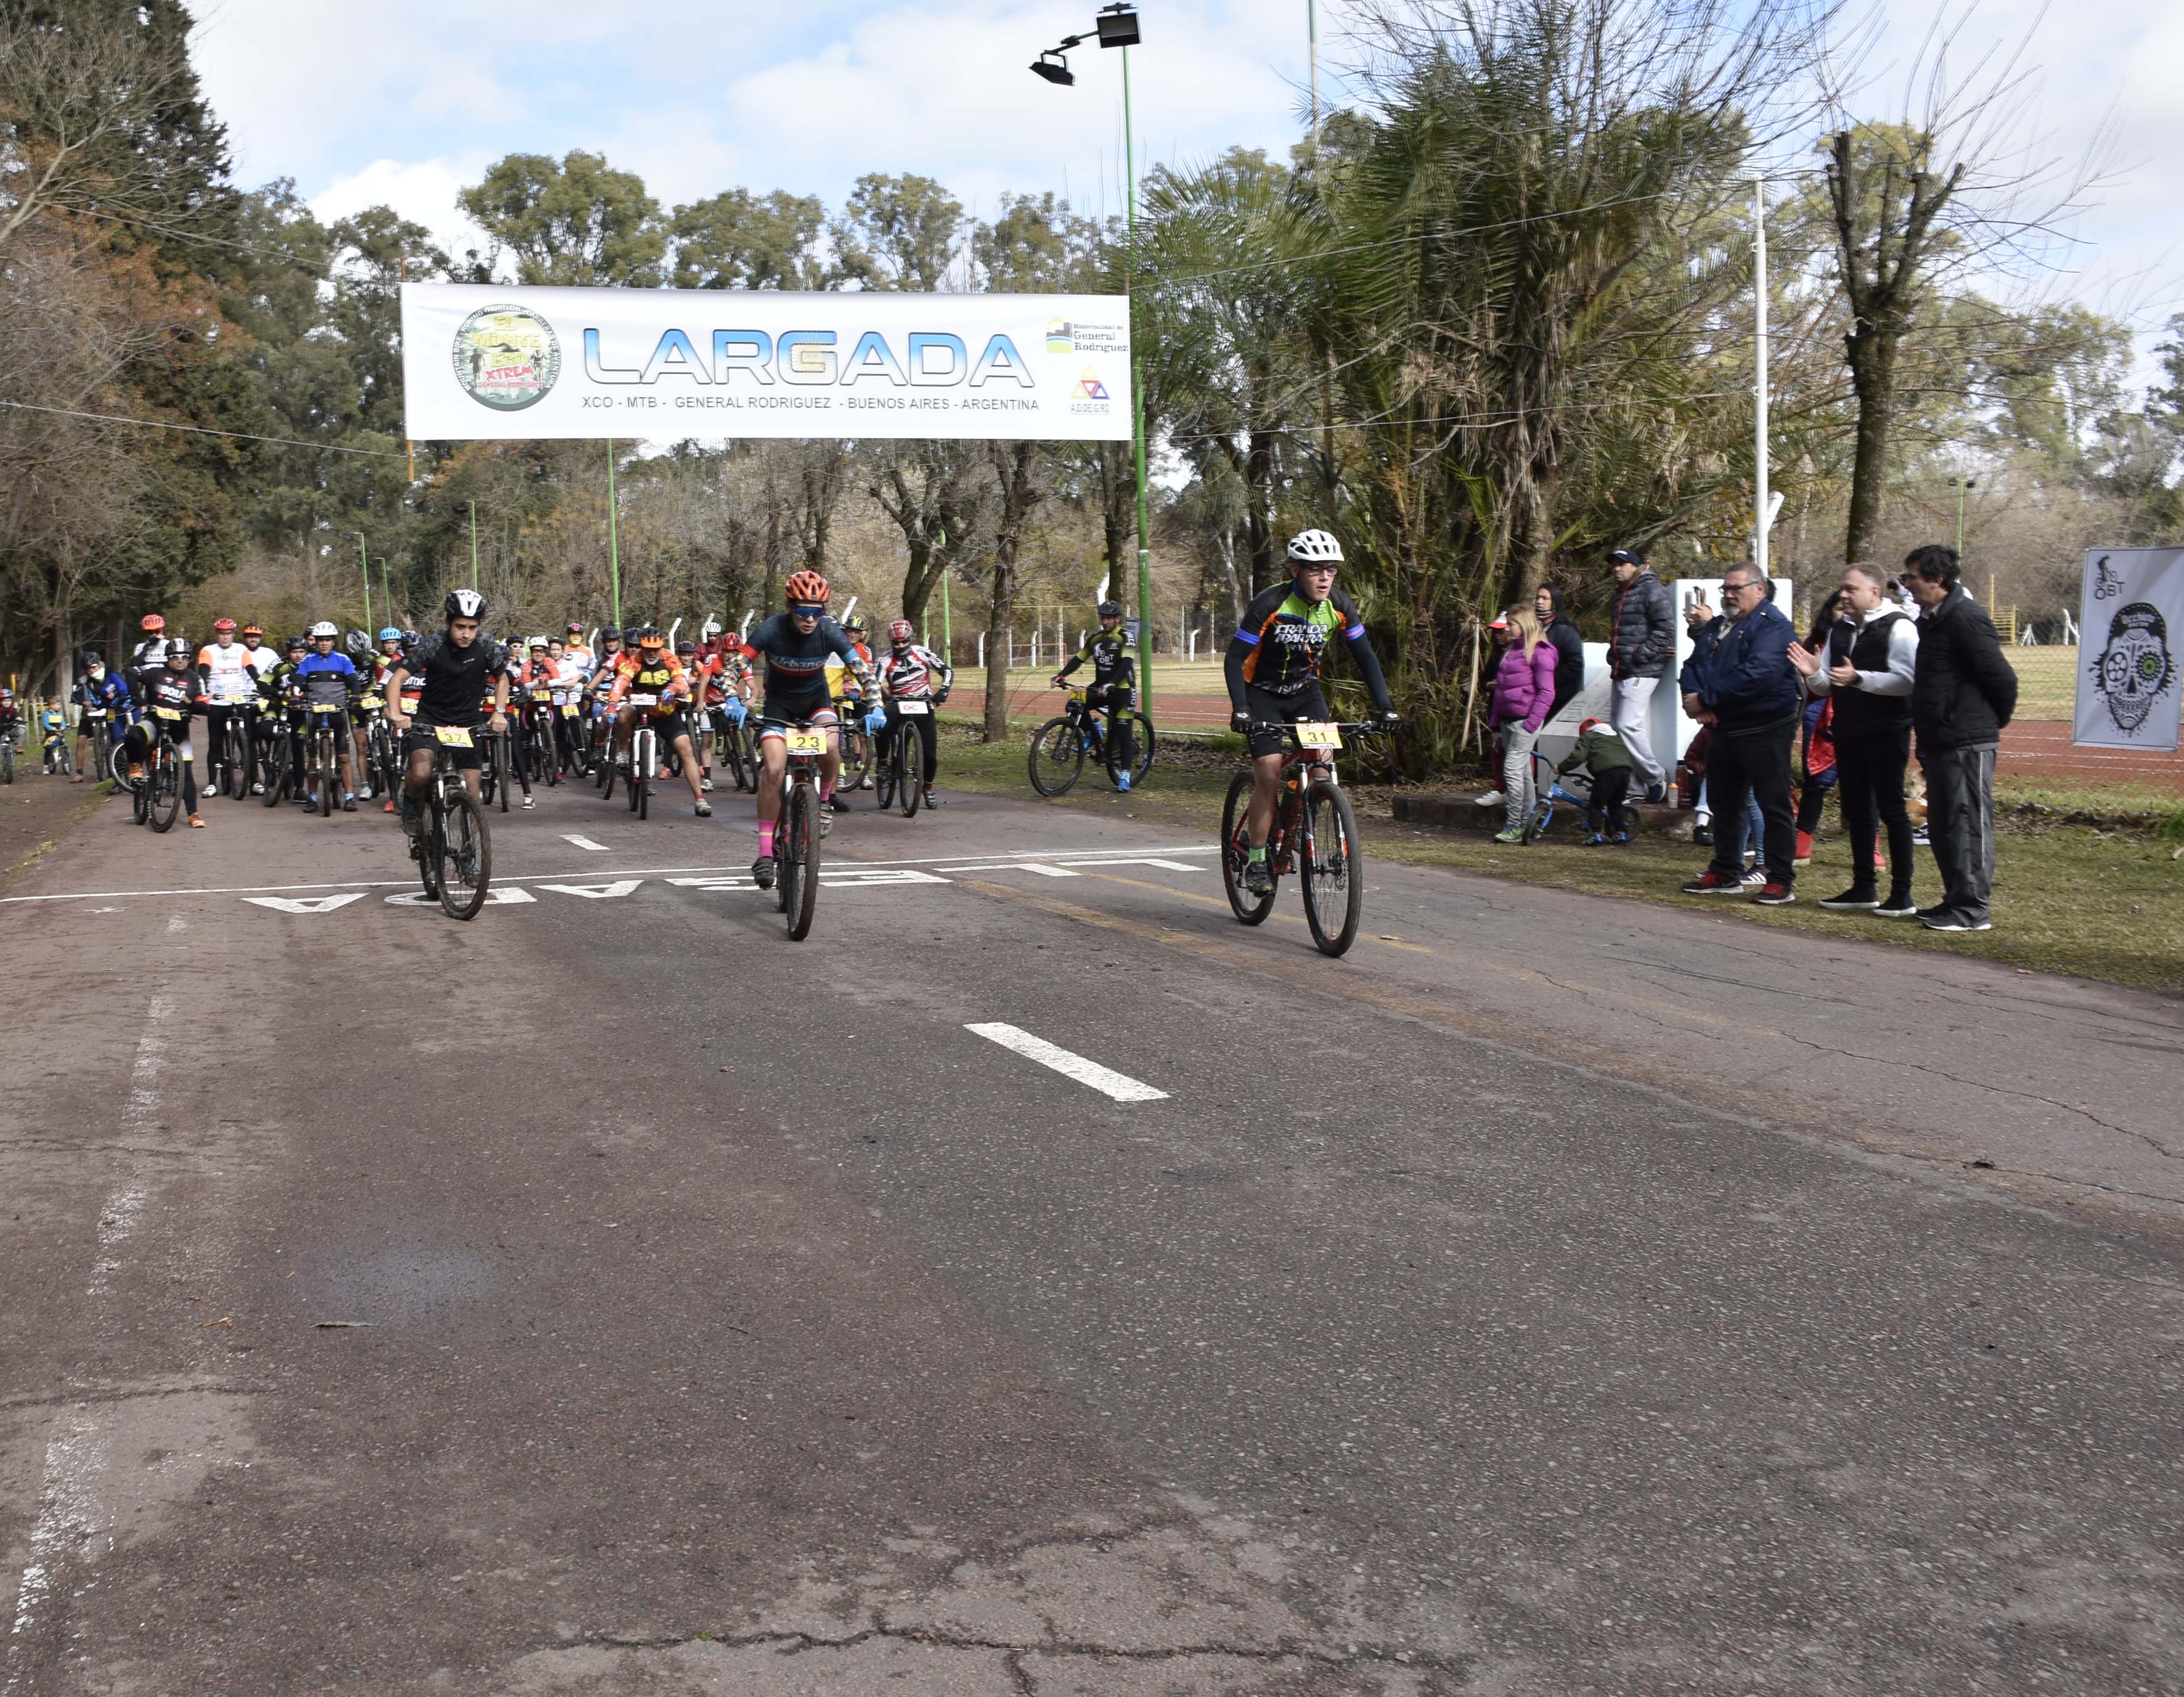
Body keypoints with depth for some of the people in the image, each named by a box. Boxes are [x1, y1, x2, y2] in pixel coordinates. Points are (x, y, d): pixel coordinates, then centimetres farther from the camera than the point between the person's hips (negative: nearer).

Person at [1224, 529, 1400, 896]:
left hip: (1304, 691, 4)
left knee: (1322, 758, -18)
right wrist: (1240, 709, -37)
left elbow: (1365, 657, -5)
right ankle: (1256, 859, -4)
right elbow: (1234, 659, -24)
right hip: (1262, 693, -4)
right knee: (1269, 773, -16)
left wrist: (1385, 707, -16)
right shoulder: (1270, 604, -25)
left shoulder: (1339, 606, -12)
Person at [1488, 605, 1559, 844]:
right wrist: (1494, 721, 20)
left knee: (1513, 770, -12)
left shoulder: (1540, 652, -9)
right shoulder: (1511, 651, 19)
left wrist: (1532, 721, -19)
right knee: (1523, 772, 12)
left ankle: (1513, 826, -10)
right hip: (1507, 720, 9)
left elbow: (1546, 692, -14)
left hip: (1525, 720, -9)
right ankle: (1526, 822, 17)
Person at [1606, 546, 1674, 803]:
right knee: (1617, 724, 9)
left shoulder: (1652, 589, -9)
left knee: (1628, 725, -18)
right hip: (1623, 671, 10)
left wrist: (1640, 655, -18)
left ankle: (1655, 777, -7)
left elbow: (1666, 628, -18)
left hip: (1641, 671, -10)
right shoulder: (1622, 593, 22)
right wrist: (1615, 657, 16)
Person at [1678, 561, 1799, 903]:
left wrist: (1706, 698, -23)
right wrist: (1696, 699, -9)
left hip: (1765, 731, -9)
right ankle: (1725, 873, 25)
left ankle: (1781, 881, 1)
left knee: (1773, 805, -4)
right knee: (1724, 803, 15)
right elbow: (1697, 667, 14)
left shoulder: (1772, 626, -13)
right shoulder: (1725, 627, 16)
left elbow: (1759, 674, -27)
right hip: (1726, 730, 9)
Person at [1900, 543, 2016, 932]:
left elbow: (2001, 677, -18)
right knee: (1942, 825, 15)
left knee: (1968, 824, -6)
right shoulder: (1932, 619, 15)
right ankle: (1956, 899, 24)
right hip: (1941, 740, 10)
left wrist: (1994, 720, -3)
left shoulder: (1966, 618, -17)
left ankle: (1973, 909, -2)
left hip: (1967, 742, -10)